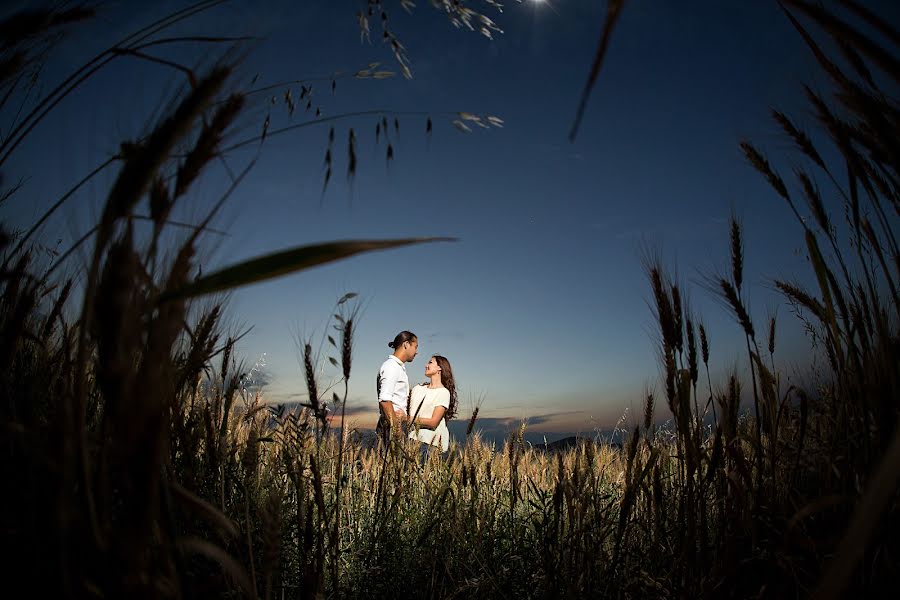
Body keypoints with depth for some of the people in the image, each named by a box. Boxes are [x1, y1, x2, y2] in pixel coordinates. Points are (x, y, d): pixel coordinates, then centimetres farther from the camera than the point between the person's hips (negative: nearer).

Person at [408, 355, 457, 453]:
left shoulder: (443, 392, -3)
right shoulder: (417, 388, 15)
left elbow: (433, 422, -9)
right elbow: (408, 411, 13)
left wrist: (410, 419, -14)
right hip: (412, 437, 4)